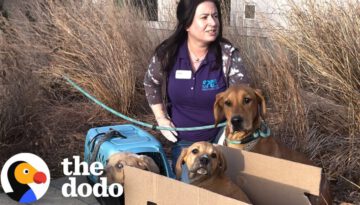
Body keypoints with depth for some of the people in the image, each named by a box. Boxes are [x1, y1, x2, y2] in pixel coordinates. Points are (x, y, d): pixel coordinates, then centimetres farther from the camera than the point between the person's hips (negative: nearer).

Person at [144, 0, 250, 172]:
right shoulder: (167, 53, -12)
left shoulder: (228, 55, -17)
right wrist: (161, 118, 1)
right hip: (182, 142, 2)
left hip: (219, 140, -1)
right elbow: (151, 83, 7)